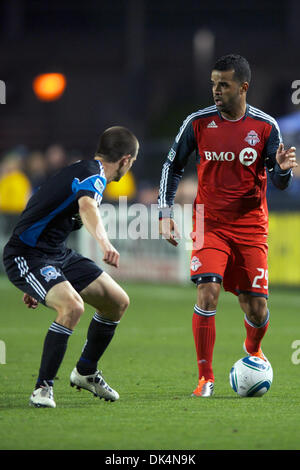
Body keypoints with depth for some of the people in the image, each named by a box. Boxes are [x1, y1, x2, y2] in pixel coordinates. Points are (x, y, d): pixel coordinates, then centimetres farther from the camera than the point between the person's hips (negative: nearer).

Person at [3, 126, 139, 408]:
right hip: (26, 255, -10)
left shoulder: (85, 170, 14)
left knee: (118, 302, 9)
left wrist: (38, 283, 30)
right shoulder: (93, 175, -18)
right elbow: (87, 207, -43)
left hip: (57, 254, 10)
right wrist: (104, 242, -62)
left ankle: (85, 373, 26)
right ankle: (43, 387, -20)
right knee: (72, 306, -32)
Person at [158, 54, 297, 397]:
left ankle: (252, 349, 37)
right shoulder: (198, 122, -3)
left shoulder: (265, 126, -4)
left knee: (256, 309, 1)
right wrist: (165, 214, 0)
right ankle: (205, 379, -9)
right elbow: (173, 166, 8)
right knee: (207, 294, -19)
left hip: (251, 227, 0)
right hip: (210, 224, 0)